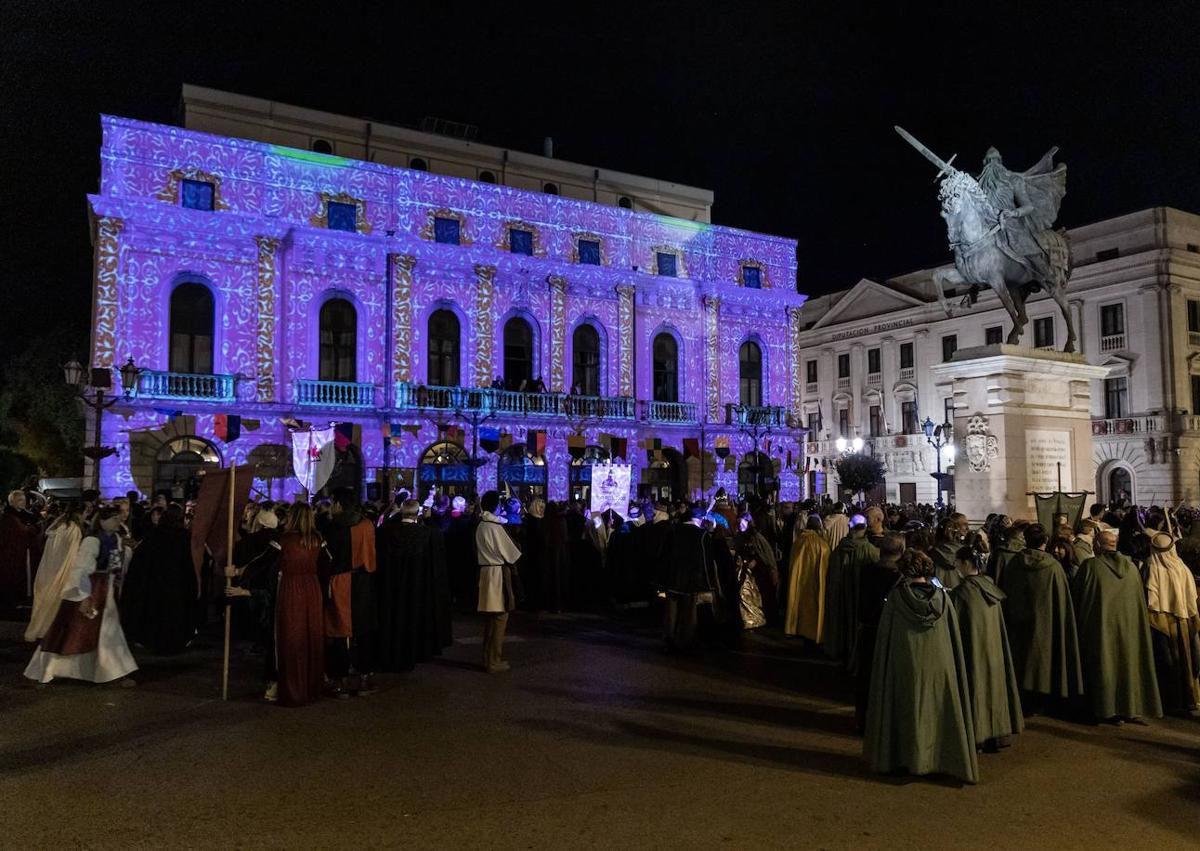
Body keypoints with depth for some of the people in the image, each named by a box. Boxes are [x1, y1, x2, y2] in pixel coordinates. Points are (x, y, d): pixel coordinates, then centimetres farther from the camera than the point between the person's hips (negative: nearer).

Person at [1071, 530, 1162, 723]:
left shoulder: (1090, 566, -11)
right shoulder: (1131, 567, 1)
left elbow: (1075, 596, -5)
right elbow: (1140, 601, 8)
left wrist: (1077, 621, 8)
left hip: (1101, 628, -4)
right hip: (1129, 627, 4)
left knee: (1105, 664, 5)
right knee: (1128, 663, 13)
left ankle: (1109, 709, 8)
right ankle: (1131, 708, 19)